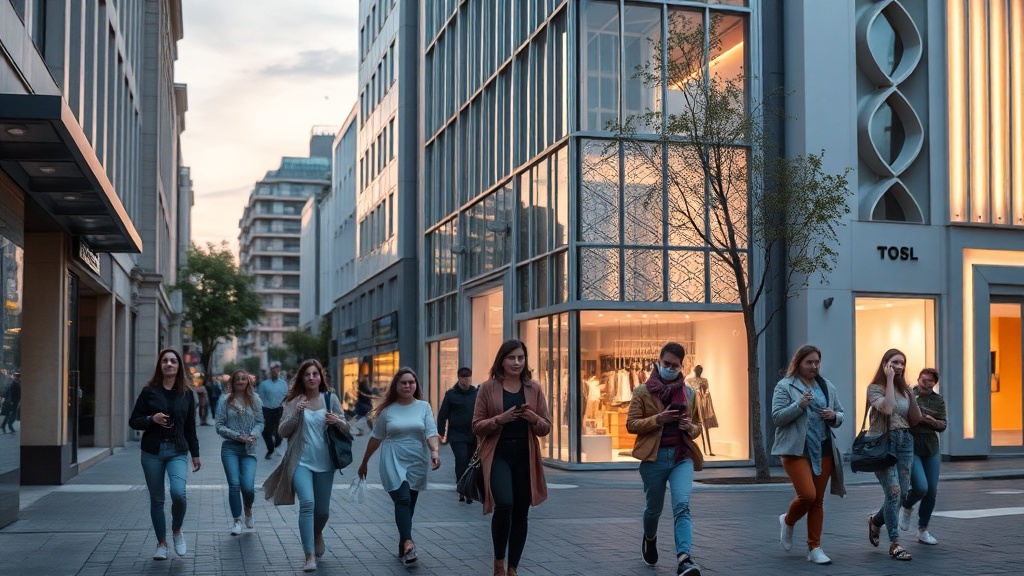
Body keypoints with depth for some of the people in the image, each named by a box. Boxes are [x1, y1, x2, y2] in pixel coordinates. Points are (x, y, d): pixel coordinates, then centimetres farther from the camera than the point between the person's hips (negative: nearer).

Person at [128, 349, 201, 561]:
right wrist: (152, 419, -15)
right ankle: (161, 544, 19)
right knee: (156, 499, 5)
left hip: (177, 450, 0)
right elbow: (133, 421, 3)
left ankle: (177, 531, 8)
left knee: (178, 492, -20)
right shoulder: (149, 391, 1)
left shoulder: (186, 394, 5)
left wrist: (195, 454, 12)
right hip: (152, 451, 0)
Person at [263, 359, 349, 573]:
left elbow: (346, 428, 6)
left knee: (323, 510, 11)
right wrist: (296, 414, -18)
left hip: (325, 463, 2)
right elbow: (282, 432, -2)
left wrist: (337, 421, -16)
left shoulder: (331, 398, 3)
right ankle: (309, 556, -18)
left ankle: (317, 534, 46)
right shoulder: (294, 401, 0)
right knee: (307, 503, -21)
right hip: (301, 462, -2)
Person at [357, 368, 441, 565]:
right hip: (393, 463, -2)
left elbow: (431, 432, -6)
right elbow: (376, 438, 10)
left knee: (409, 504, 7)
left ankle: (403, 544, 17)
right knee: (402, 500, -16)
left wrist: (435, 451, -26)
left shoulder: (424, 407, 4)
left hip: (417, 464, 2)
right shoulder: (387, 410, 3)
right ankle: (408, 543, -26)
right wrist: (364, 463, 16)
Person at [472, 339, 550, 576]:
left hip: (525, 457, 3)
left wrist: (533, 418, -13)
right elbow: (477, 426, -2)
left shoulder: (533, 388, 7)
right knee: (504, 504, -22)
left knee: (521, 512, 6)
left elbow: (546, 427, 8)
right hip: (498, 454, -3)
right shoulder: (488, 388, 0)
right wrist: (500, 419, -18)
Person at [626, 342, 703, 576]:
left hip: (682, 456, 1)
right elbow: (631, 424, -3)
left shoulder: (689, 393, 11)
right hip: (654, 457, -1)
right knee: (654, 508, 13)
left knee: (682, 505, -19)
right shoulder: (642, 392, 2)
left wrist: (691, 428, -4)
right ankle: (649, 539, 46)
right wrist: (657, 419, -17)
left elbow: (697, 425, 20)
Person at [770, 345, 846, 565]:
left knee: (818, 500, 6)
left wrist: (834, 416, -6)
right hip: (796, 450, -5)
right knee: (807, 495, -15)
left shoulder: (827, 387, 13)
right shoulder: (785, 386, -3)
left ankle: (815, 548, 14)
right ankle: (787, 521, 16)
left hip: (823, 450, 5)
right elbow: (777, 417, -9)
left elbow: (840, 415, 18)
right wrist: (799, 405, -22)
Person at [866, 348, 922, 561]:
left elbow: (916, 419, 8)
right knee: (893, 491, -16)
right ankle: (894, 544, -9)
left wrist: (910, 393, -2)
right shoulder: (875, 388, -3)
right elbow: (887, 408, -22)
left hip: (905, 441, 6)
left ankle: (876, 521, 34)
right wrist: (890, 379, -16)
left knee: (902, 494, 5)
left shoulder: (904, 389, 14)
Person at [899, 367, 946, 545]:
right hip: (910, 446, -5)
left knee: (932, 491, 5)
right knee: (921, 487, -18)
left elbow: (943, 425, 2)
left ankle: (923, 530, 21)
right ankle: (906, 508, 16)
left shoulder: (938, 401, 7)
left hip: (931, 449, 5)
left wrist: (931, 420, -18)